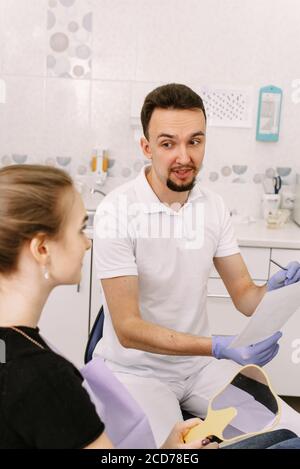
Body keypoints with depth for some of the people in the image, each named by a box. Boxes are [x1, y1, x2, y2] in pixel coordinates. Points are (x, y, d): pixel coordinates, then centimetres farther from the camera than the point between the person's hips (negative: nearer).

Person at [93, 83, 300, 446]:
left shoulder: (213, 207, -2)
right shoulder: (116, 212, -19)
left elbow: (243, 296, 1)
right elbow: (128, 328, -21)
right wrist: (218, 347, -32)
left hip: (200, 362, 5)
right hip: (137, 369, -4)